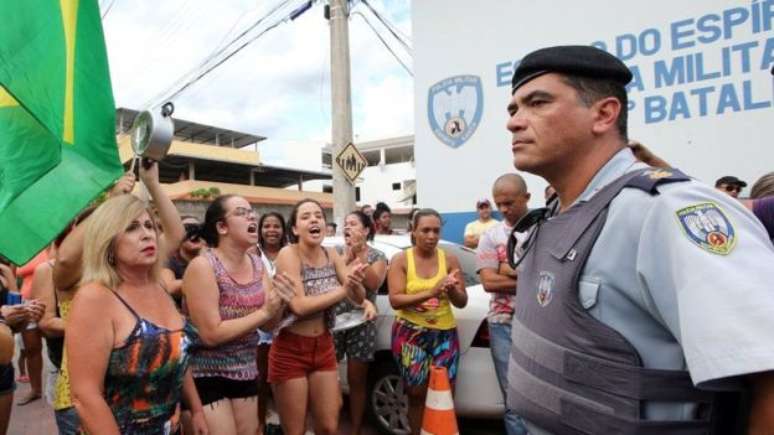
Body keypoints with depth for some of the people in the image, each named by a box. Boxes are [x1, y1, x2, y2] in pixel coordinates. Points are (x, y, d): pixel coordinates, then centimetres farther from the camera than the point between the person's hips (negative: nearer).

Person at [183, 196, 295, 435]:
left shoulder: (257, 264, 1)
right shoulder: (203, 266, -18)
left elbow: (268, 324, 5)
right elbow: (211, 334, -22)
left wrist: (279, 305, -15)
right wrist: (263, 312, -22)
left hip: (246, 371, 6)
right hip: (207, 375, -6)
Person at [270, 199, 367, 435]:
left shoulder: (331, 255, 0)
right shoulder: (288, 254, -16)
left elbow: (359, 298, -4)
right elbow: (299, 306, -25)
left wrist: (355, 283, -26)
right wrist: (344, 288, -21)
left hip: (324, 346, 5)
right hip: (291, 350, -5)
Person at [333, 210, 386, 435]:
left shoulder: (377, 256, 3)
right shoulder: (337, 251, 5)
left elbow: (373, 284, -14)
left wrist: (360, 254, -15)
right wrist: (348, 255, -13)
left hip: (362, 323, 0)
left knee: (357, 381, 9)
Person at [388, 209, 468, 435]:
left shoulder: (449, 259, 1)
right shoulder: (400, 259, -4)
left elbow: (462, 302, 3)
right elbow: (395, 300, -14)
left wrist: (452, 290, -21)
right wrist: (431, 292, -27)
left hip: (445, 334, 2)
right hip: (410, 334, -1)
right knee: (417, 393, 7)